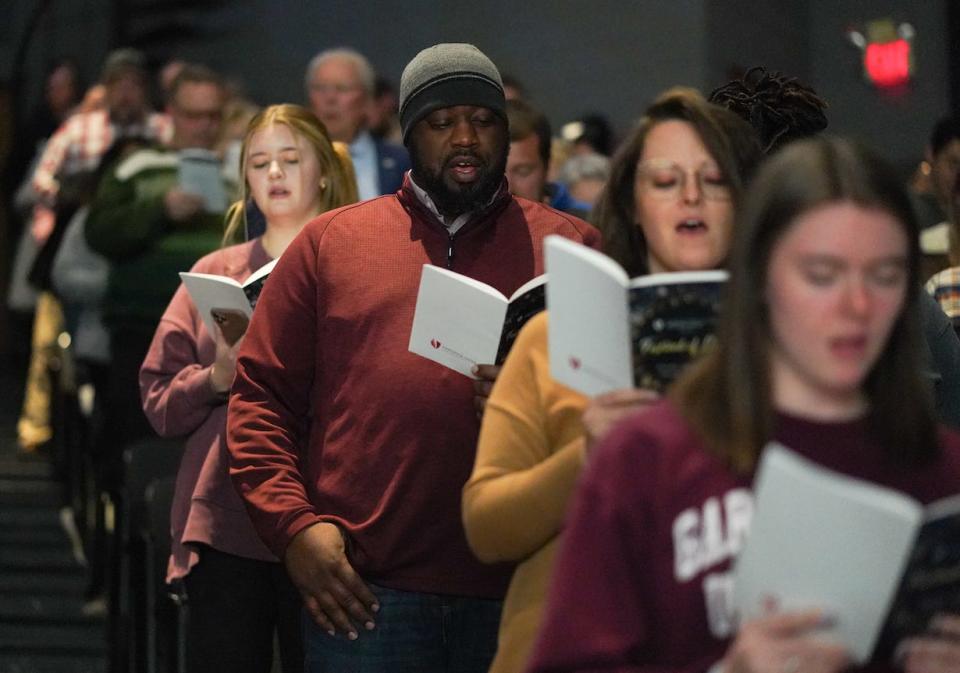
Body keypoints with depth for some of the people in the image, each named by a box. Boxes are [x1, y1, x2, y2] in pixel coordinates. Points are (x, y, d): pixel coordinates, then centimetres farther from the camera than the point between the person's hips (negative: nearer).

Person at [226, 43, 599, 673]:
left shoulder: (571, 247, 10)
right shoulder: (329, 242, 12)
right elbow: (262, 395, 9)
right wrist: (293, 524, -3)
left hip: (520, 592, 0)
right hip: (363, 593, 0)